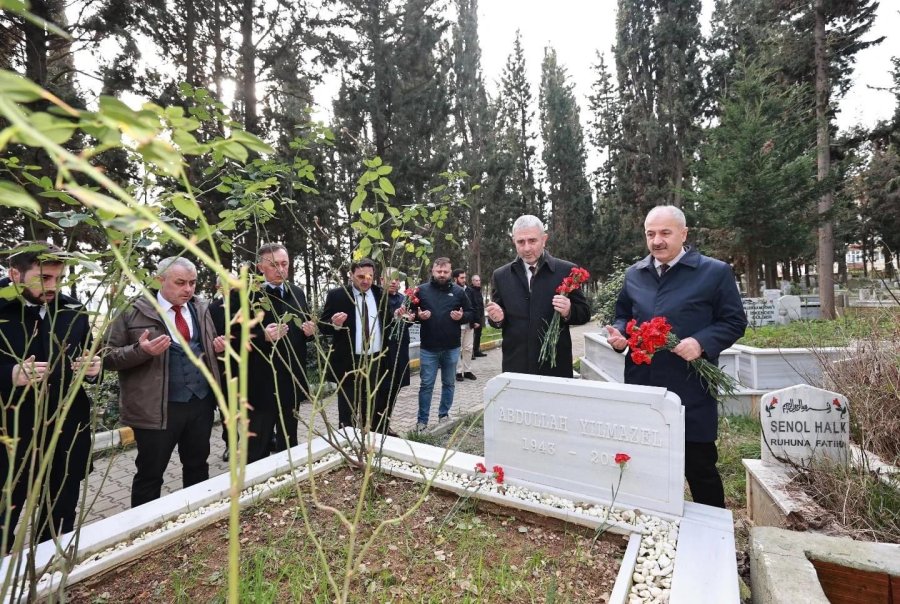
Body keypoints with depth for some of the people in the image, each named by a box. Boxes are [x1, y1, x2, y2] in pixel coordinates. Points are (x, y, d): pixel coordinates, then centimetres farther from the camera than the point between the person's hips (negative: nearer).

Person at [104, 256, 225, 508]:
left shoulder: (201, 309, 8)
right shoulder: (134, 312, -7)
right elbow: (108, 356, -6)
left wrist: (218, 347, -4)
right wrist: (141, 350, -24)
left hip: (201, 402, 5)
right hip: (156, 408, -4)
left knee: (198, 467, 19)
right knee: (150, 473, 11)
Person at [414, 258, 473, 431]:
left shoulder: (458, 291, 2)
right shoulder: (422, 290, 0)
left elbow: (470, 313, 7)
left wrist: (462, 316, -14)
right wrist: (419, 316, -16)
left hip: (452, 348, 2)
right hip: (428, 348, -1)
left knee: (449, 383, 14)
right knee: (426, 385, 4)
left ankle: (444, 415, 31)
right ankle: (422, 420, 16)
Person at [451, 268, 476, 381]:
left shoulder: (468, 291, 9)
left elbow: (473, 307, 13)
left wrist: (473, 321, 6)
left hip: (469, 325, 6)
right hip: (457, 325, -6)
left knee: (468, 348, 11)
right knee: (458, 349, 4)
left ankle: (467, 371, 22)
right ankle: (459, 372, 14)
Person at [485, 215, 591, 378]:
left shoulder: (566, 270, -3)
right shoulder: (501, 275, 3)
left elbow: (585, 313, 2)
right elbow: (498, 317, 9)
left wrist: (568, 312, -19)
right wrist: (498, 318, -13)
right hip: (515, 365, 2)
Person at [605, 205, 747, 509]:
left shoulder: (715, 272, -2)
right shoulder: (633, 274, 10)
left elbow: (734, 321, -1)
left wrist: (702, 343, -19)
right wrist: (619, 334, -2)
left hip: (690, 392, -4)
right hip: (641, 390, 4)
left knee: (700, 468, 10)